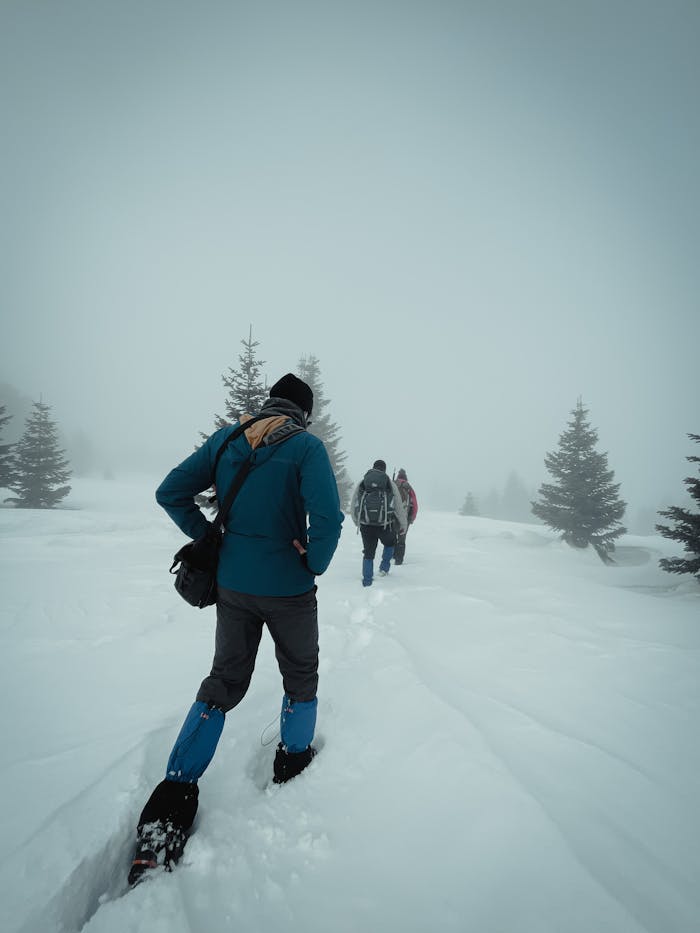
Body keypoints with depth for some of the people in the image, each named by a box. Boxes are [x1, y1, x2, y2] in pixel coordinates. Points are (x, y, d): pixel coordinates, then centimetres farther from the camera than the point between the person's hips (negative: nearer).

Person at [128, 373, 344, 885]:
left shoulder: (226, 439, -1)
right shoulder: (306, 446, -14)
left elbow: (170, 492, -1)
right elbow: (328, 518, -26)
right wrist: (315, 563, -8)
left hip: (233, 586, 4)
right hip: (289, 590, -3)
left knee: (223, 683, 19)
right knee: (300, 676, 22)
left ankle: (173, 798, 18)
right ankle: (293, 767, 39)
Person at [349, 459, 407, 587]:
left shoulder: (362, 483, 8)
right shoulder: (390, 483, 5)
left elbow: (352, 506, 11)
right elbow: (399, 507, 7)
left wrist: (357, 522, 26)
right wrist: (403, 525, 18)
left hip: (366, 525, 1)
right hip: (385, 525, -1)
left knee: (368, 553, 13)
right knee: (389, 543, 28)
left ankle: (367, 581, 12)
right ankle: (384, 567, 19)